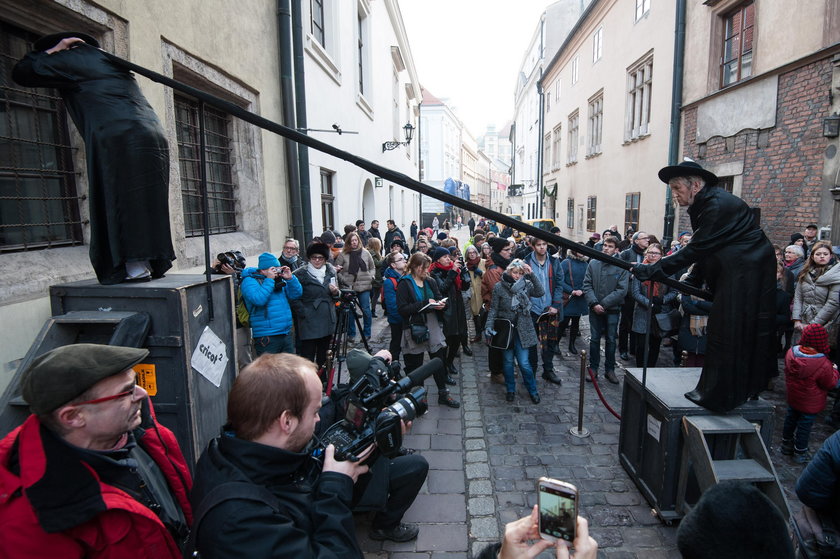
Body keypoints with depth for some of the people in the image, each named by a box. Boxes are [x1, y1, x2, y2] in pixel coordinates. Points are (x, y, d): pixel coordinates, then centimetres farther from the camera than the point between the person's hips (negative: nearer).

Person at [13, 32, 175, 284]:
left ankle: (135, 264, -9)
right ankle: (155, 262, 7)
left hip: (116, 140, -7)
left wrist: (52, 50, 22)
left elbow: (22, 72, 15)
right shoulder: (107, 60, 30)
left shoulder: (72, 59, 9)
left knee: (118, 202, -4)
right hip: (154, 138, 7)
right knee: (146, 201, 7)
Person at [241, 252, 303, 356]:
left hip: (287, 334, 7)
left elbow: (296, 294, 11)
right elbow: (258, 299, -23)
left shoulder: (280, 280, 13)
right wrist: (269, 280, -17)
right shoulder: (249, 281, -6)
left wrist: (290, 278, -3)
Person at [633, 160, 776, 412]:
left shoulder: (719, 204, -21)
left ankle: (717, 396, 6)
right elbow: (706, 248, 15)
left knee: (726, 334, -4)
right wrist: (693, 280, 6)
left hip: (745, 275, -10)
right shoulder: (703, 205, 10)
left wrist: (653, 270, -24)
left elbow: (698, 248, -24)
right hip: (732, 274, 10)